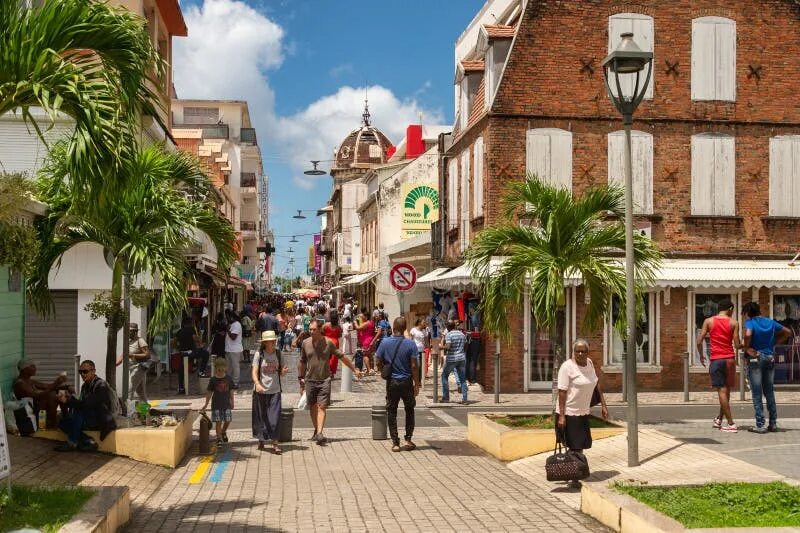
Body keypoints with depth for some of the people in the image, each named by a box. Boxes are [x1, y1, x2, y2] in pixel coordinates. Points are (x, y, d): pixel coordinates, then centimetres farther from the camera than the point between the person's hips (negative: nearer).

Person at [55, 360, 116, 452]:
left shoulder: (101, 386, -16)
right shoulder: (85, 386, 11)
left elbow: (86, 404, -26)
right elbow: (81, 404, 3)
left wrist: (68, 400, -28)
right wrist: (68, 397, -15)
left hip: (102, 421, -9)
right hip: (89, 418, 9)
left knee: (78, 411, -28)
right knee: (63, 422, -4)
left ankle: (72, 443, -20)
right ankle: (89, 441, -13)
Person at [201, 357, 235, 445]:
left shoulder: (228, 378, 0)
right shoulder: (213, 380, -5)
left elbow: (231, 391, 8)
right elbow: (209, 392, 0)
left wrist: (232, 401, 9)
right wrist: (206, 404, 1)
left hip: (226, 403, 2)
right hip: (216, 404, -2)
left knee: (227, 421, 6)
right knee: (218, 422, -3)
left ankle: (223, 432, 34)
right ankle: (219, 438, 5)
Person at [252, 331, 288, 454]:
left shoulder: (278, 354, 5)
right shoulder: (259, 354, -4)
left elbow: (281, 372, 10)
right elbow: (254, 372, -10)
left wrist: (284, 371, -14)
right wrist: (257, 384, -28)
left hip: (275, 390, 1)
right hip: (261, 390, -1)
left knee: (274, 417, -5)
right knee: (261, 416, 8)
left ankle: (275, 443, -4)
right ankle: (261, 440, 26)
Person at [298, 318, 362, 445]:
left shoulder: (328, 343, -3)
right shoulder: (305, 343, 3)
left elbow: (342, 357, 7)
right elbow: (302, 362, 15)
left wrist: (354, 369, 10)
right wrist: (301, 378, 16)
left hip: (324, 380, -2)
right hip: (310, 380, 3)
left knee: (322, 407, -11)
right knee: (313, 407, 9)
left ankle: (319, 433, -18)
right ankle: (316, 430, 26)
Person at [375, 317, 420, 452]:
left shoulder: (385, 343, -7)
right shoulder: (410, 344, -11)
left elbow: (378, 362, -3)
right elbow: (414, 366, -12)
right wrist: (417, 384, -3)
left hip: (391, 382, 1)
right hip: (406, 382, -1)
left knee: (392, 412, 9)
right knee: (409, 410, 17)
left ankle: (395, 443, 7)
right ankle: (408, 440, 15)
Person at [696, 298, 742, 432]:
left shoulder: (708, 321, 2)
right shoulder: (733, 323, 0)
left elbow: (699, 341, -2)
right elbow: (737, 345, -5)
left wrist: (701, 356, 13)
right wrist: (744, 345, 17)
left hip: (716, 359, -1)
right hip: (729, 359, 1)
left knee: (722, 391, -1)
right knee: (726, 390, 16)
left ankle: (731, 424, -5)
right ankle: (719, 418, 24)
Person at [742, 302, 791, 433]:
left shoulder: (750, 322, -8)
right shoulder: (770, 322, 9)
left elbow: (747, 334, -29)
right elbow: (787, 332, 17)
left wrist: (746, 348, -13)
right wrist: (775, 343, 14)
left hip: (755, 359, -5)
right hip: (770, 358, 5)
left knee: (757, 394, -1)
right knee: (769, 392, 14)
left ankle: (760, 425, -2)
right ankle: (773, 423, 16)